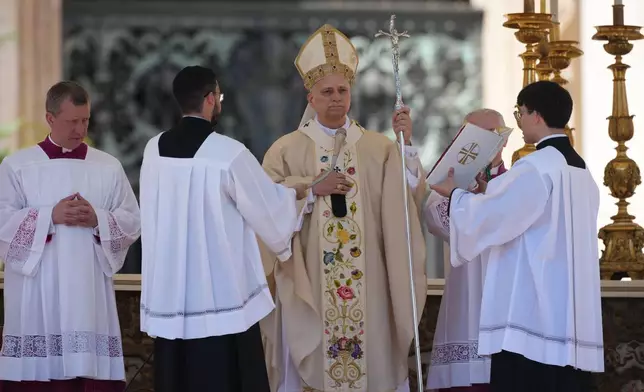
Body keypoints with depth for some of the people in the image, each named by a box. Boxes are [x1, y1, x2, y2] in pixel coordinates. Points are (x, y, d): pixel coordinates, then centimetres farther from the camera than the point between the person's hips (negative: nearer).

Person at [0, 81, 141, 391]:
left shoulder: (109, 168, 10)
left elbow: (133, 223, 7)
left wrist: (97, 219, -11)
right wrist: (51, 216, -12)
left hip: (90, 294, 2)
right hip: (36, 297, -1)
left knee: (91, 366, -4)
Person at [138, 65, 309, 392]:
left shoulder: (154, 149, 3)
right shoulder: (229, 153, -13)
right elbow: (269, 206, -2)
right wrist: (297, 192, 20)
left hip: (167, 294, 5)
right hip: (220, 295, -5)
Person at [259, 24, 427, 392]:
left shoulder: (379, 147, 7)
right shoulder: (286, 150, 4)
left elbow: (409, 196, -6)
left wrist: (407, 143, -17)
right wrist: (312, 188, -12)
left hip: (367, 284, 1)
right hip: (308, 284, -1)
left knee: (371, 360, 3)